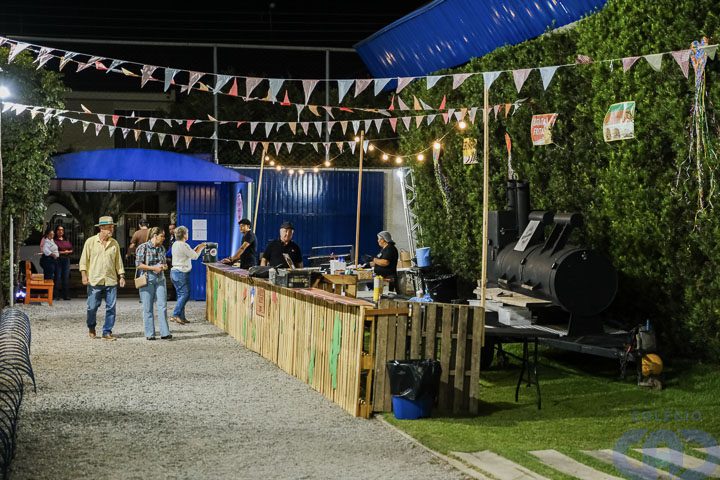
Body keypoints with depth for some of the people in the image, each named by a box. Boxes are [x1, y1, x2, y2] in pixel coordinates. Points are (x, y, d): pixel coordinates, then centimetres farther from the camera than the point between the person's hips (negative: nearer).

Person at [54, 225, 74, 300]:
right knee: (58, 277, -8)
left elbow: (71, 250, 16)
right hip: (58, 260, -5)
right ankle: (56, 295, -5)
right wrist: (62, 252, -11)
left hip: (66, 260, 5)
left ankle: (66, 295, 6)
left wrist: (67, 252, -4)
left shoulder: (67, 241, 16)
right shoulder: (54, 240, -2)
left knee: (66, 277, 4)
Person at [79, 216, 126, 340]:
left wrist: (122, 276, 8)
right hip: (94, 281, -3)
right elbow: (84, 260, 2)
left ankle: (107, 332, 9)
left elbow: (118, 261, 15)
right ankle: (91, 328, 26)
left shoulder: (114, 243, 10)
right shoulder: (90, 242, 1)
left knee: (111, 308, -1)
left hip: (111, 281, 3)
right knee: (92, 307, 1)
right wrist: (84, 274, -7)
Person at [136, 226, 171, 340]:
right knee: (148, 308, 2)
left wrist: (164, 266, 0)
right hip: (147, 280, -5)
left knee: (162, 306, -2)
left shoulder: (162, 248, 11)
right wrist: (154, 268, -16)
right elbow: (138, 265, -11)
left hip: (160, 280, 5)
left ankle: (164, 333, -2)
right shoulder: (143, 247, -6)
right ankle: (150, 334, 9)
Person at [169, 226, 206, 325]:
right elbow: (194, 256, -12)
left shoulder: (175, 244, 14)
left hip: (174, 271, 10)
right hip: (181, 272, -10)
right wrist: (200, 248, 4)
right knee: (185, 294, -7)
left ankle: (181, 317, 10)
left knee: (181, 295, 11)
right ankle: (175, 315, -12)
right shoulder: (183, 245, -15)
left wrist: (197, 248, 20)